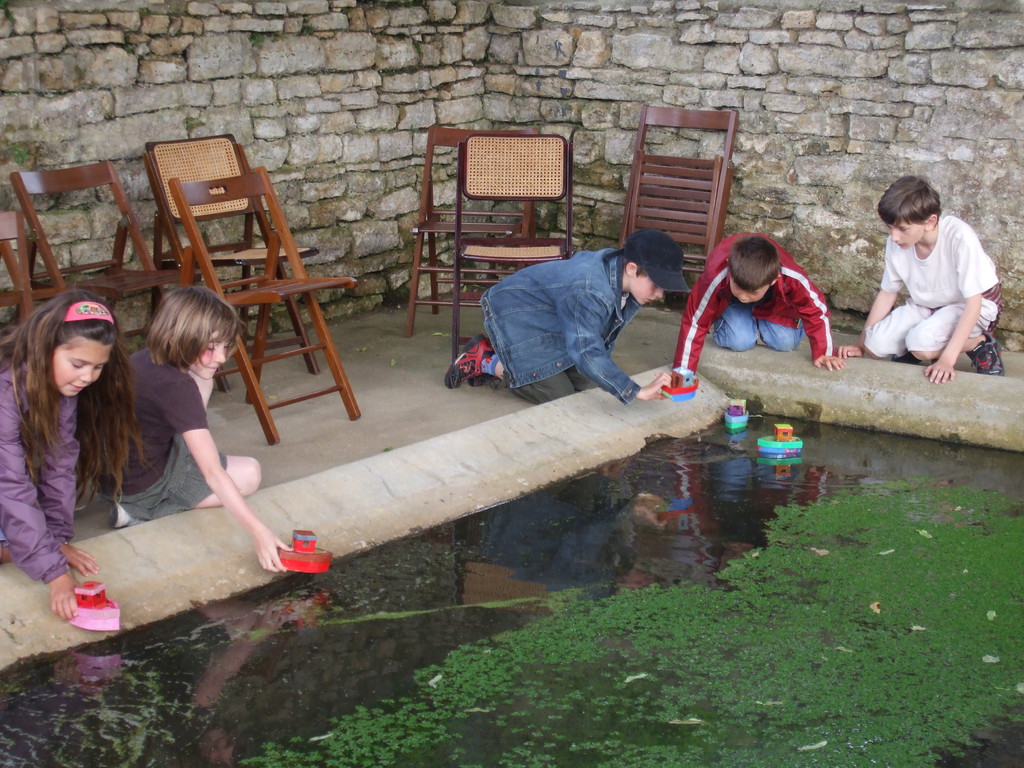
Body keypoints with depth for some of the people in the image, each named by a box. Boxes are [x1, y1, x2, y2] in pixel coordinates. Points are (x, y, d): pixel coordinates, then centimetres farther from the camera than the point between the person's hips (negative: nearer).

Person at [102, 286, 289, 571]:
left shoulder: (144, 359, -6)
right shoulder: (177, 387, -29)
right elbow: (213, 473, -33)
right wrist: (259, 532, -35)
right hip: (141, 488, -8)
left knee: (204, 382, 14)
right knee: (248, 475, 2)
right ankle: (141, 512, -5)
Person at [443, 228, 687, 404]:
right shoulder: (590, 292, -39)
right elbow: (587, 353, -44)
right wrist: (638, 392, -49)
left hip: (551, 324, 10)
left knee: (586, 383, 3)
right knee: (558, 395, -15)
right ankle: (487, 362, 3)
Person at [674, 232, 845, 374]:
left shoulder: (792, 278, -42)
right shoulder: (715, 278, -45)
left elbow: (817, 310, -24)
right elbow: (694, 322, -36)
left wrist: (823, 354, -22)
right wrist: (683, 371, -36)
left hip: (773, 300, 1)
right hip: (729, 301, -1)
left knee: (785, 342, -15)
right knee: (739, 341, -23)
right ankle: (720, 325, 10)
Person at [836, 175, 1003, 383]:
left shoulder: (960, 238, -31)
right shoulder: (896, 243, -16)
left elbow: (973, 303, -26)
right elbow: (887, 292, 0)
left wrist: (947, 360, -33)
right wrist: (861, 345, -3)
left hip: (972, 305, -5)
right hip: (925, 306, 5)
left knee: (922, 343, -32)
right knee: (875, 344, -19)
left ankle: (981, 344, -4)